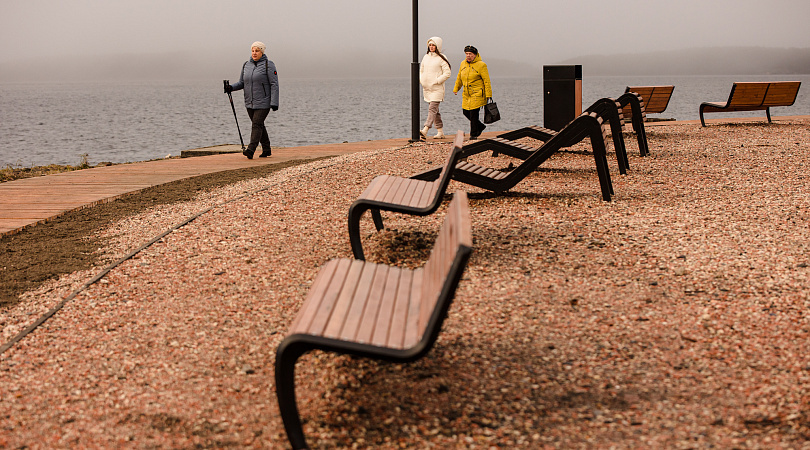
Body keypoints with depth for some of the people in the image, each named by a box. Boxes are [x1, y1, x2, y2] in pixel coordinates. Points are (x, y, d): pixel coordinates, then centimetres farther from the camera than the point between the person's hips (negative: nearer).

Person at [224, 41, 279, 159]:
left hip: (263, 102, -6)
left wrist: (274, 103, -18)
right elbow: (241, 83, 14)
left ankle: (251, 150, -21)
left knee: (256, 124, -14)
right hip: (250, 103, 6)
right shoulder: (246, 65, 10)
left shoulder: (268, 65, -8)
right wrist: (231, 87, -7)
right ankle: (266, 149, 22)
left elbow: (274, 84, -11)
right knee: (259, 125, 11)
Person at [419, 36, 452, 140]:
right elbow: (421, 70, 23)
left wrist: (436, 81, -16)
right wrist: (421, 80, 5)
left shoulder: (441, 58, -6)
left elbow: (447, 74, -9)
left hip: (437, 89, -7)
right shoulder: (425, 57, 13)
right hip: (426, 88, 7)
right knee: (435, 110, 11)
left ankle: (425, 131, -28)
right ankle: (440, 132, 19)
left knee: (432, 109, -16)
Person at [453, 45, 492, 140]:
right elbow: (459, 78, 23)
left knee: (474, 113, -8)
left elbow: (487, 81, -10)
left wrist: (488, 95, -13)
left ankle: (474, 134, 4)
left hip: (477, 94, -7)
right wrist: (456, 89, 19)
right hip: (466, 94, 7)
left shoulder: (481, 65, -9)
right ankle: (480, 126, 27)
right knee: (466, 112, 7)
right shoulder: (463, 64, 10)